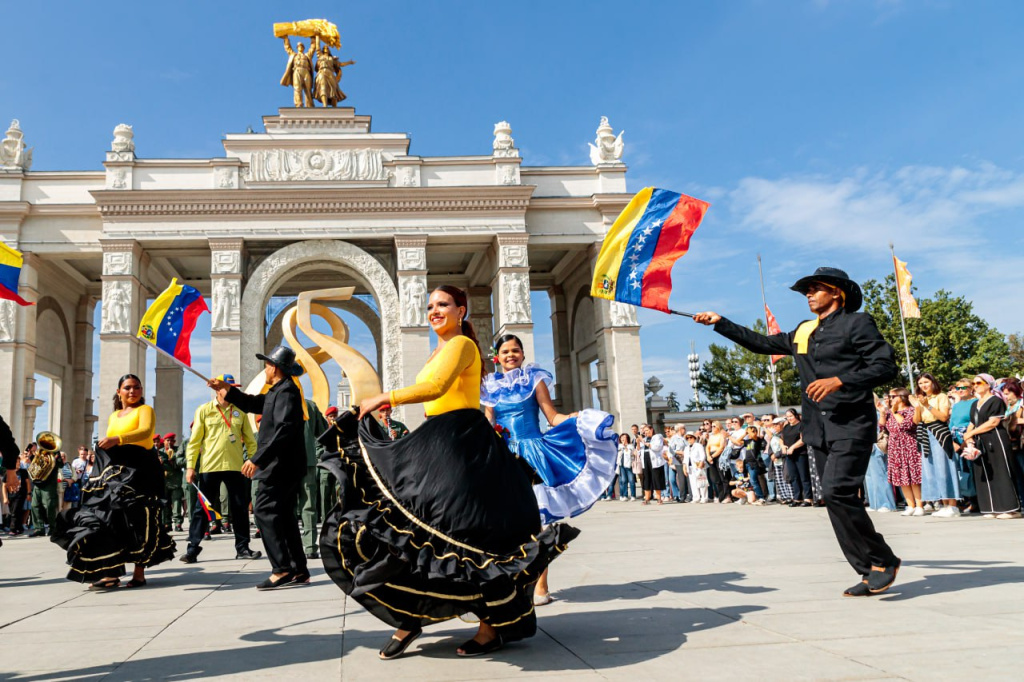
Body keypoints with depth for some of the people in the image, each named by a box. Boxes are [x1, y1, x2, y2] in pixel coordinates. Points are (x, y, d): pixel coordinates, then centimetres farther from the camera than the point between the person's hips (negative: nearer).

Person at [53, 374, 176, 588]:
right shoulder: (113, 417, 22)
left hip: (138, 471, -6)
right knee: (108, 518, -3)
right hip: (114, 472, 6)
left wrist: (117, 439, -33)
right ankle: (111, 572, -3)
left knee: (135, 520, -10)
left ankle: (139, 573, -7)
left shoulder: (145, 410, 1)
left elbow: (146, 431, -19)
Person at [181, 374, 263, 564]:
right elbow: (194, 441, 1)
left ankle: (242, 547, 15)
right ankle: (193, 548, 10)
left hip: (235, 467, 2)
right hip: (209, 467, -2)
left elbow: (249, 439, 12)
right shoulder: (204, 410, 3)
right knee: (202, 508, 2)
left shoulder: (240, 411, 10)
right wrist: (190, 466, -5)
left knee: (240, 508, 5)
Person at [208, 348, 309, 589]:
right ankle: (298, 570, 13)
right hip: (284, 465, 11)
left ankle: (282, 569, -13)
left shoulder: (286, 391, -15)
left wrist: (257, 458, -27)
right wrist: (227, 389, 23)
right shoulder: (277, 391, 18)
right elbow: (253, 404, 31)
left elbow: (283, 430, -25)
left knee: (264, 510, -11)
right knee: (283, 514, 11)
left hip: (280, 465, -11)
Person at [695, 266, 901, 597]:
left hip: (851, 426, -7)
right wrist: (720, 323, 21)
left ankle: (883, 560, -2)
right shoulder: (803, 332, 18)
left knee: (836, 492, -19)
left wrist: (839, 380, -21)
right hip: (819, 430, 7)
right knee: (837, 499, 4)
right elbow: (762, 343, 25)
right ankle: (870, 572, 11)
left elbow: (886, 367, -10)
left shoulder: (856, 323, -2)